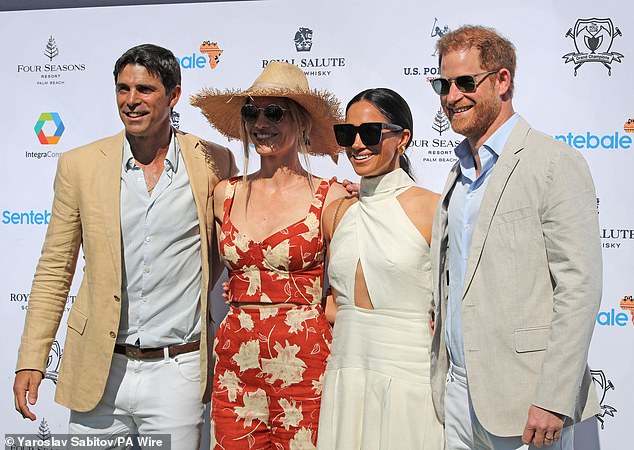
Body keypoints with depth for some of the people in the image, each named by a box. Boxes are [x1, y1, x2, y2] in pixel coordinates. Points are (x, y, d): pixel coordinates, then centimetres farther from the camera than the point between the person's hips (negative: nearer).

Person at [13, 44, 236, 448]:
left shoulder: (212, 162, -2)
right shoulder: (79, 165, 2)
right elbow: (54, 270, 4)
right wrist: (31, 362, 1)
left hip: (177, 371, -1)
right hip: (99, 372, 1)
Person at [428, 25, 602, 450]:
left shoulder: (556, 163, -11)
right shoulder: (460, 172, 14)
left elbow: (579, 288, -16)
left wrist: (553, 400, -19)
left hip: (524, 398, -6)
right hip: (458, 390, 7)